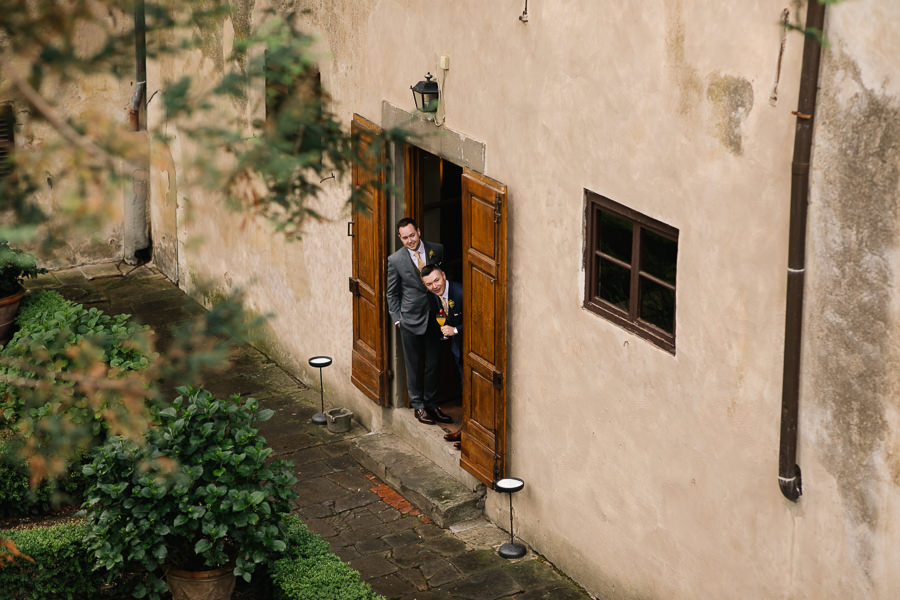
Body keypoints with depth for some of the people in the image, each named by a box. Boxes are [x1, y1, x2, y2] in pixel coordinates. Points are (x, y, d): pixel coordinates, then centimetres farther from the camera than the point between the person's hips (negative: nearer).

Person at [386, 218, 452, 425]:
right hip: (411, 320, -2)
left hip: (435, 317, 2)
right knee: (414, 365, 7)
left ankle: (431, 404, 25)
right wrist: (397, 319, -1)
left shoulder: (437, 250, -1)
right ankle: (418, 406, 20)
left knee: (433, 363, 11)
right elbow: (392, 293, 4)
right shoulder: (395, 260, -6)